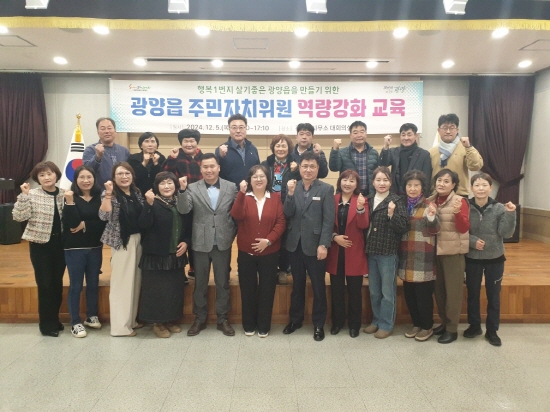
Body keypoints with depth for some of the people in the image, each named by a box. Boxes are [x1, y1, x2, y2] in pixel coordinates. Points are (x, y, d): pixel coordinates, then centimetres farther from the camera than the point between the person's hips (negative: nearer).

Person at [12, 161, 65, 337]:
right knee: (45, 284, -1)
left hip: (60, 244, 4)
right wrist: (24, 195, -21)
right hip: (40, 245, -3)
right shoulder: (32, 195, -6)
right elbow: (18, 217, -15)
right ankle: (47, 324, 13)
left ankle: (54, 319, 28)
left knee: (58, 283, 12)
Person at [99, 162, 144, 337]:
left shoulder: (137, 192, 8)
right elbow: (104, 216, -24)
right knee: (122, 281, -2)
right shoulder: (111, 194, -8)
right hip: (122, 242, -6)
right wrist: (108, 194, -28)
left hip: (138, 240, 6)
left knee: (135, 280, 12)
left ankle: (131, 319, 25)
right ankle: (120, 325, 7)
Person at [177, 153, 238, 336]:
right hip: (201, 243, 0)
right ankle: (200, 319, 28)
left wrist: (232, 234, -1)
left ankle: (223, 319, 25)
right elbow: (183, 210, -14)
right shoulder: (193, 188, -2)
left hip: (223, 243, 0)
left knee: (223, 283, 11)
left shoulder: (231, 187, 0)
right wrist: (182, 190, -28)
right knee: (200, 284, 12)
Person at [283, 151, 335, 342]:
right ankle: (295, 319, 32)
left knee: (318, 287, 8)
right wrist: (290, 193, -17)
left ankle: (318, 324, 24)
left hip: (314, 245, -3)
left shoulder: (326, 189, -5)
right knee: (297, 285, 17)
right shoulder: (293, 187, 4)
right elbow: (287, 214, -4)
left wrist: (324, 245, -16)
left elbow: (329, 219, -9)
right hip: (295, 244, 3)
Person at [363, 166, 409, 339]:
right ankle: (376, 321, 31)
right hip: (371, 251, 5)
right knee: (374, 291, 16)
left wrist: (392, 214, -28)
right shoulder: (369, 200, 7)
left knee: (387, 291, 7)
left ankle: (386, 324, 20)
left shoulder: (396, 201, -8)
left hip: (388, 252, -5)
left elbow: (404, 227, -14)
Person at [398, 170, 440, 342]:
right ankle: (416, 324, 28)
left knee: (424, 294, 2)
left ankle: (427, 327, 19)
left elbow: (434, 231, -15)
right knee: (409, 294, 12)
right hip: (406, 258, 5)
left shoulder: (429, 206, -5)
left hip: (423, 259, -5)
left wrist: (432, 218, -35)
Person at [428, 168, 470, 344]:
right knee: (439, 289, 14)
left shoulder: (460, 201, -8)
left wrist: (457, 212, -28)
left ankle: (452, 329, 14)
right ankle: (444, 322, 30)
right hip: (435, 250, 6)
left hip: (453, 252, -5)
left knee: (453, 290, 3)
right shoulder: (431, 201, 7)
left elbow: (464, 228, -14)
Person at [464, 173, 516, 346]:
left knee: (493, 295, 11)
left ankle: (492, 331, 25)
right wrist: (472, 241, -20)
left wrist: (510, 214, -23)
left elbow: (506, 233, -12)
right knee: (472, 294, 13)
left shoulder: (499, 208, -7)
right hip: (472, 258, 0)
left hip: (495, 258, 0)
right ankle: (474, 326, 31)